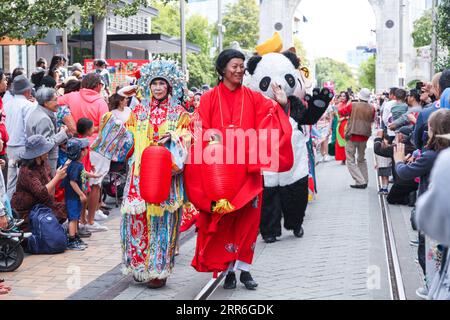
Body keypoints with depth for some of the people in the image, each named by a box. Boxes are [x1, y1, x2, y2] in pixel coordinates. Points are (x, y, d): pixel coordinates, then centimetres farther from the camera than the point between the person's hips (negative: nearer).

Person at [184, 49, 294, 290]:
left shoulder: (254, 98, 8)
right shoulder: (209, 98, 3)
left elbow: (267, 125, -2)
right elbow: (201, 130, -1)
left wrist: (280, 104, -17)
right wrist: (210, 137, -21)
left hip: (247, 166, 2)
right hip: (219, 166, -2)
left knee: (248, 217, 2)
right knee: (223, 219, 2)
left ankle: (244, 268, 12)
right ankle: (228, 269, 11)